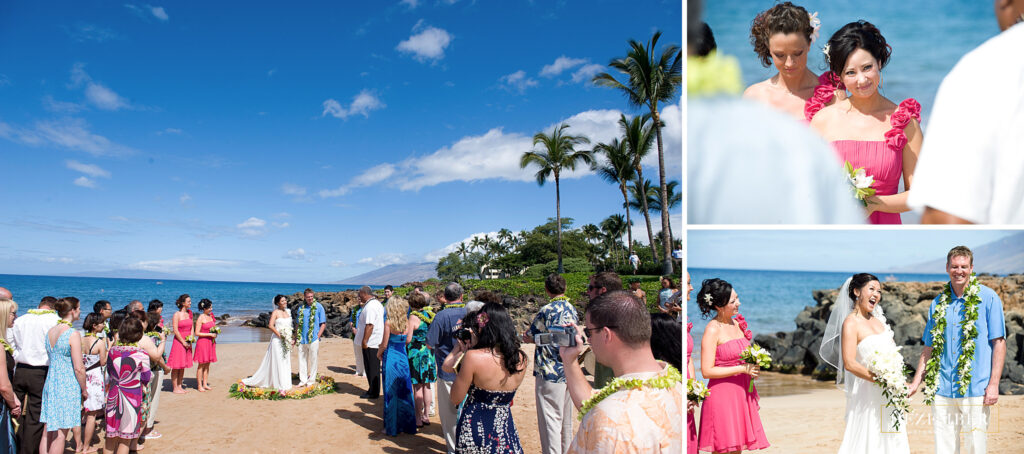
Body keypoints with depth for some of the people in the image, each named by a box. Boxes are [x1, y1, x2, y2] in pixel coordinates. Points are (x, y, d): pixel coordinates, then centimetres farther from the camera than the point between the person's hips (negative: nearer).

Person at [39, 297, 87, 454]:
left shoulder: (50, 332, 7)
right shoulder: (73, 334, -15)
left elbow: (53, 358, 15)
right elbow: (78, 368, -15)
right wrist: (84, 390, -4)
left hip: (50, 383, 7)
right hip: (67, 386, -7)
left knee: (48, 430, 14)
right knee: (61, 434, 1)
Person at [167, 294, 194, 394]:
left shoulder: (189, 313, 9)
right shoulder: (176, 315, -10)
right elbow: (175, 330, -13)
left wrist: (191, 339, 1)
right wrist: (183, 342, -13)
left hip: (187, 342, 7)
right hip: (178, 341, -7)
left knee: (183, 366, 12)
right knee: (176, 366, 0)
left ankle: (180, 386, 20)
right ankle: (175, 388, 6)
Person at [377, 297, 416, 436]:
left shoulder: (388, 322, -12)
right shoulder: (406, 322, 0)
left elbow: (384, 343, -10)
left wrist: (379, 353, 8)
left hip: (391, 358, -4)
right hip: (403, 357, 4)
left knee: (391, 393, 4)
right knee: (405, 391, 13)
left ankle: (392, 428, 11)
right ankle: (407, 424, 20)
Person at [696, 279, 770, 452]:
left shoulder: (737, 324, 9)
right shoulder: (712, 330, -13)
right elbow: (707, 371, -17)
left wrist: (752, 368, 4)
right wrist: (742, 369, -16)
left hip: (742, 393, 7)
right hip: (722, 395, -7)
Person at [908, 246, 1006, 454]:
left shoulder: (988, 298, -1)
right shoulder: (938, 303, 10)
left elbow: (999, 343, -3)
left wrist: (994, 384, -9)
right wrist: (916, 383, 10)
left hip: (976, 389, -3)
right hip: (942, 390, 4)